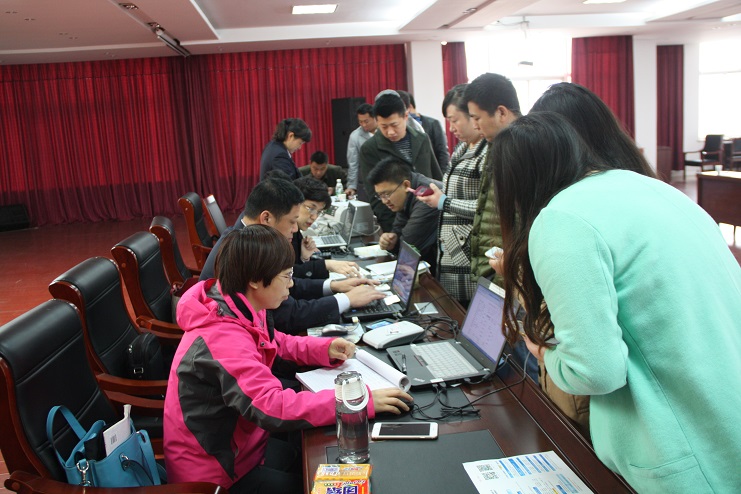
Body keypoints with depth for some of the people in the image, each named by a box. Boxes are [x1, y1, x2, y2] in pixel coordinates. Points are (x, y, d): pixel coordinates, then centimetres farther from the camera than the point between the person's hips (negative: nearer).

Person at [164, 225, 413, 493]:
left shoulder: (236, 309, -3)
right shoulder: (222, 338, -32)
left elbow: (274, 343, 15)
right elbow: (273, 407, -40)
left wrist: (325, 348, -3)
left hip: (240, 443, 8)